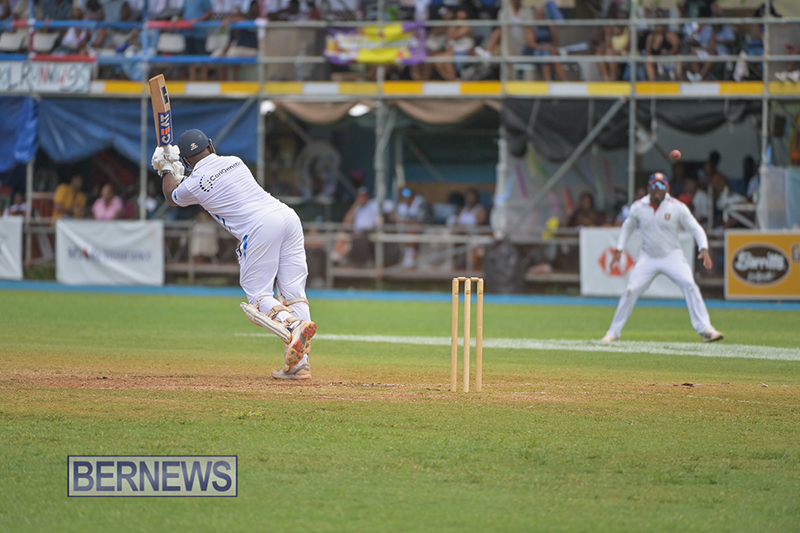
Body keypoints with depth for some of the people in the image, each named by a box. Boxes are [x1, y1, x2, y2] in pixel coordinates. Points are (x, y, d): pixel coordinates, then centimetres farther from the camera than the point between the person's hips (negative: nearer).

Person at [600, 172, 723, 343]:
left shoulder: (677, 207, -10)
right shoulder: (638, 207, -2)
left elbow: (696, 229, -8)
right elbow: (628, 227, 16)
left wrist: (704, 249, -23)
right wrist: (619, 250, 10)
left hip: (672, 256, -2)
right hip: (648, 257, 2)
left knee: (689, 285, -22)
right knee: (631, 291, -9)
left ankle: (705, 329, -19)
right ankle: (613, 332, 5)